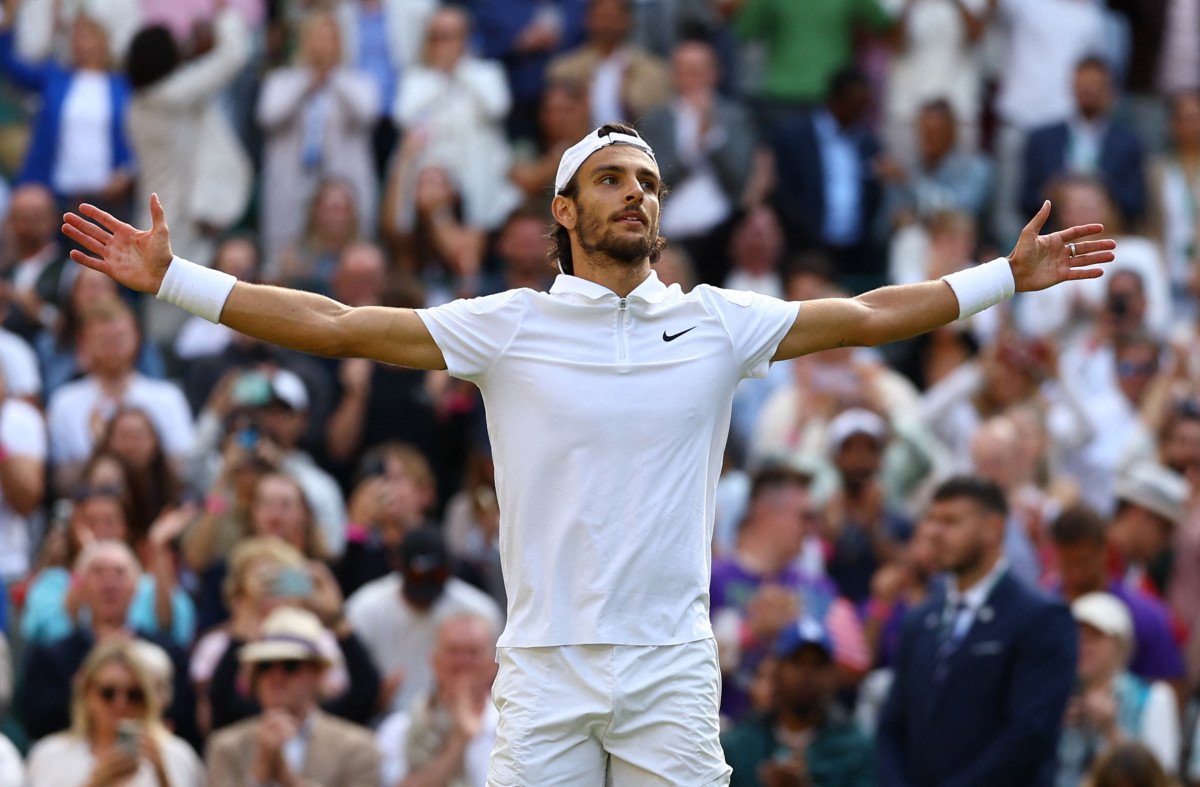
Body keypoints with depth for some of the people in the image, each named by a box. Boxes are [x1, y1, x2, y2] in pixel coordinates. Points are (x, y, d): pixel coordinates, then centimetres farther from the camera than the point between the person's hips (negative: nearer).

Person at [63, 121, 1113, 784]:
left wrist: (1008, 277, 5)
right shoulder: (509, 327, 3)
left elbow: (869, 316, 9)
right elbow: (337, 326, 0)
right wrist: (175, 280, -5)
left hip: (672, 674, 1)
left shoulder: (715, 322, 7)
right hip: (544, 668, -1)